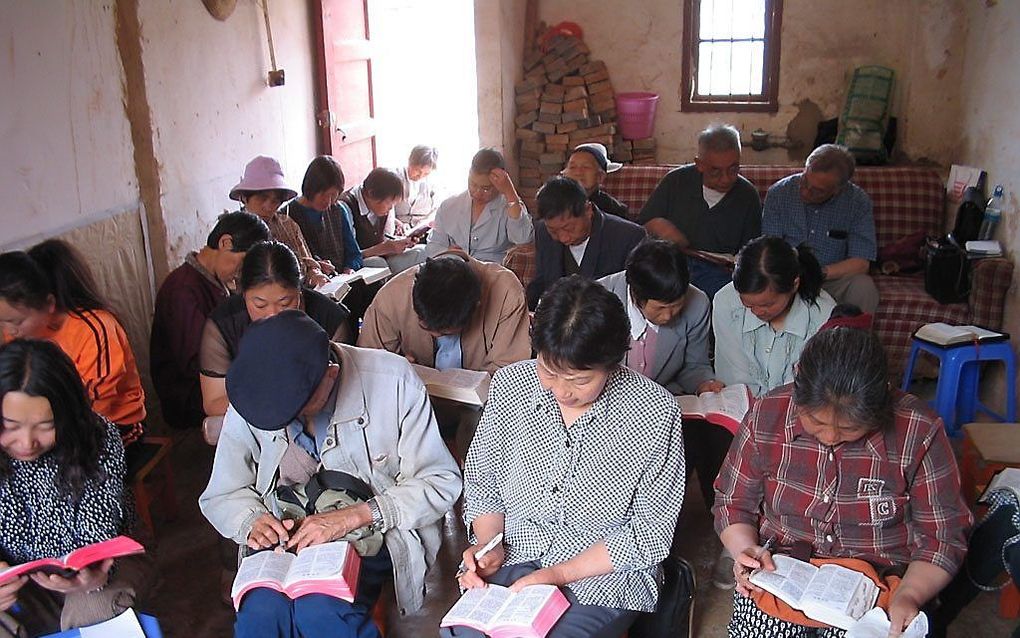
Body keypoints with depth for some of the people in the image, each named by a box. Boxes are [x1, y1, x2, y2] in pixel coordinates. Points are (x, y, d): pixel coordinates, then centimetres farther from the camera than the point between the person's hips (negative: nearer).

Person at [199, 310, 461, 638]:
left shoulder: (392, 380, -15)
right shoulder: (252, 394, -5)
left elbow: (441, 481, -12)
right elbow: (222, 496, 7)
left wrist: (356, 515, -23)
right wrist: (252, 521, -16)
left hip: (370, 535, -2)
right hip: (285, 534, 2)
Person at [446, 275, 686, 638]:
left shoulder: (656, 414, -15)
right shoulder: (511, 385, -5)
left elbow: (651, 531, -9)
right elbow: (482, 482, 9)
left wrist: (560, 573, -16)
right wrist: (488, 543, -10)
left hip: (605, 573, -2)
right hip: (512, 558, 3)